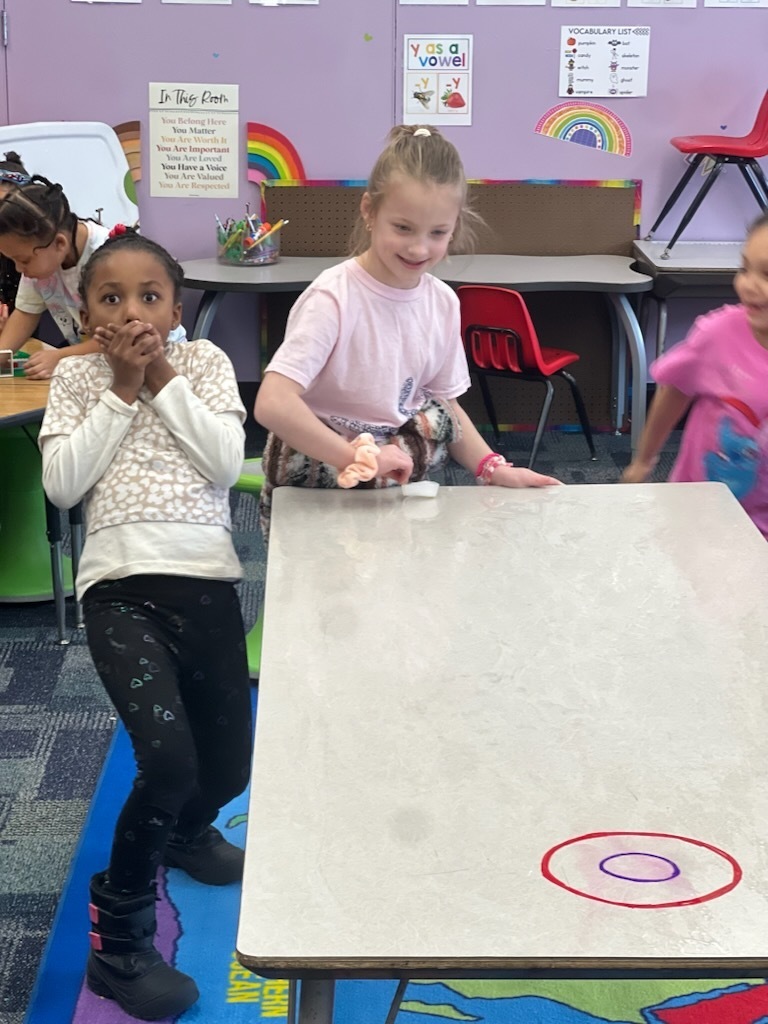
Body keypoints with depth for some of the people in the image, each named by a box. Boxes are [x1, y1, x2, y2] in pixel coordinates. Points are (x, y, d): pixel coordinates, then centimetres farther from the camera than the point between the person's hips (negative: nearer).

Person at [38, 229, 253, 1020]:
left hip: (207, 581, 3)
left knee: (228, 765, 11)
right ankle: (117, 941, -1)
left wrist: (165, 383, -6)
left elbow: (226, 460, -5)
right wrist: (120, 393, -5)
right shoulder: (76, 377, 7)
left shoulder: (204, 362, 8)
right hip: (119, 588, -3)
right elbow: (61, 484, -5)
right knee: (168, 761, -20)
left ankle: (185, 831, 49)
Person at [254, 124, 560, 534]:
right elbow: (272, 405, -28)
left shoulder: (443, 302, 1)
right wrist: (359, 458, -29)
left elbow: (444, 408, 13)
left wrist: (492, 468, -1)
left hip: (396, 480, 7)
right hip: (318, 482, -7)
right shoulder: (335, 298, -18)